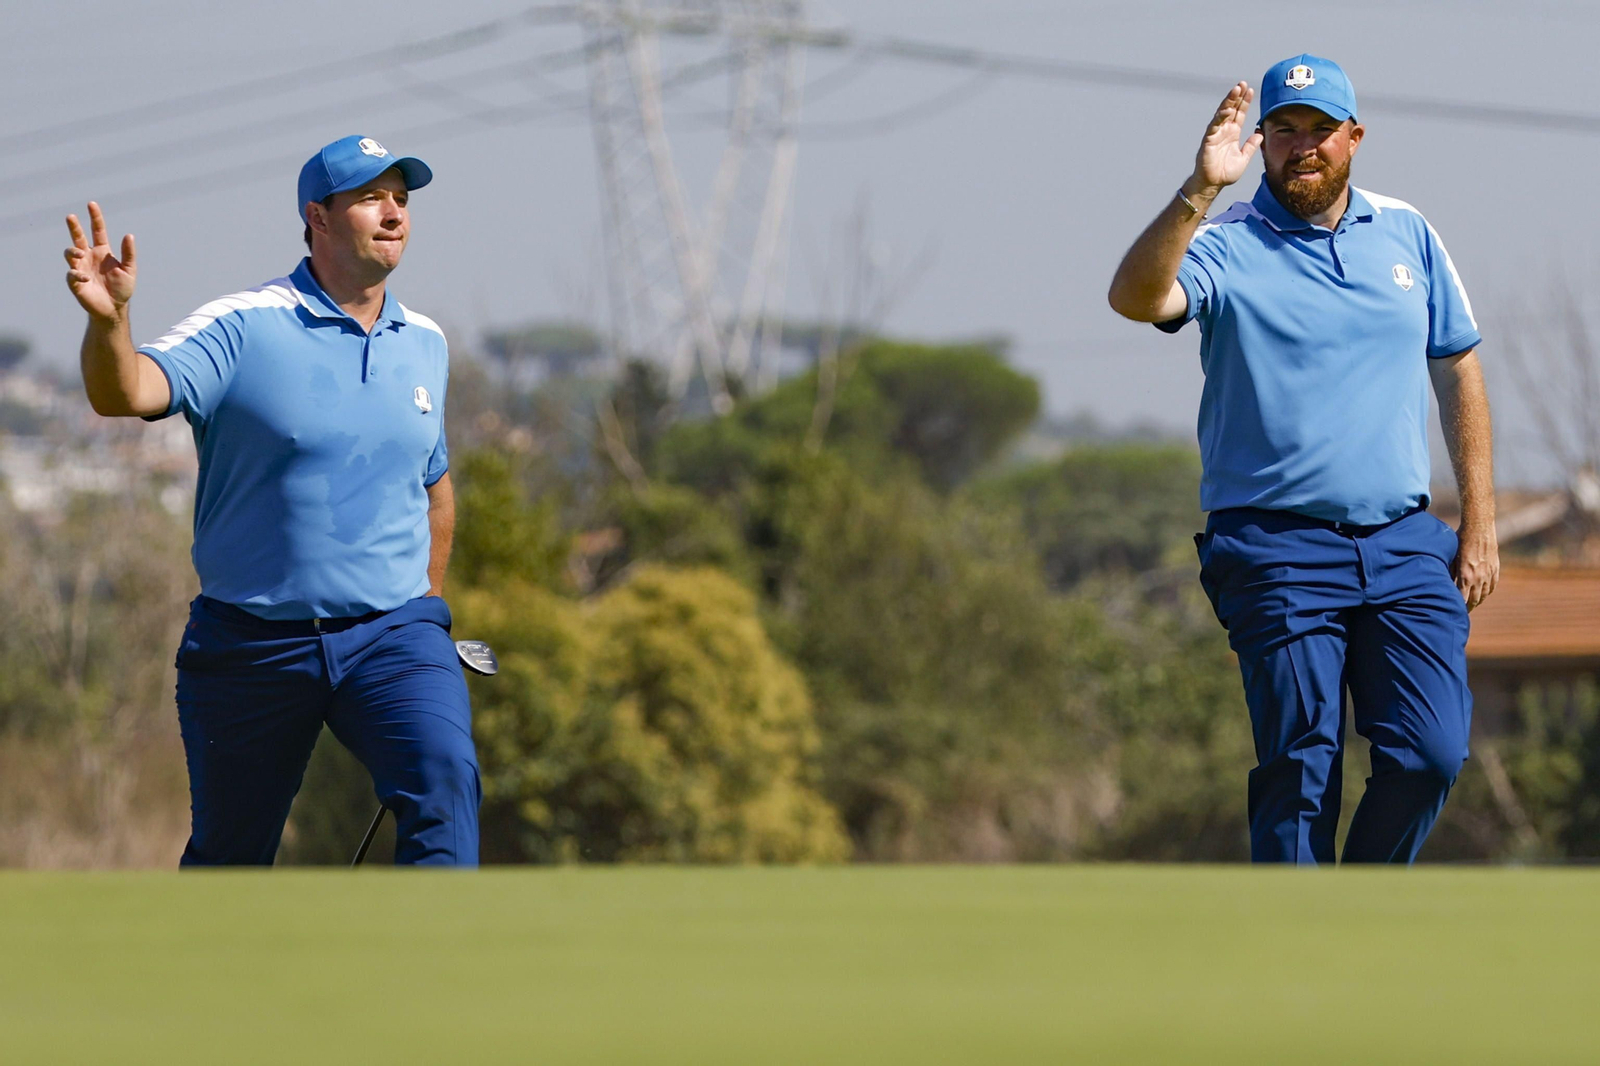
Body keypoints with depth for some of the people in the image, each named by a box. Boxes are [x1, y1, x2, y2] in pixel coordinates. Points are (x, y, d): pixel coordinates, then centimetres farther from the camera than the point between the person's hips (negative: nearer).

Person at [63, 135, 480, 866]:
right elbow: (125, 393, -24)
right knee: (228, 854, 9)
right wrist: (109, 319, -44)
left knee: (444, 783, -24)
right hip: (252, 642, -2)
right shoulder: (243, 328, -8)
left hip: (391, 636, 3)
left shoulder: (425, 344, 9)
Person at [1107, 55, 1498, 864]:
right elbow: (1135, 298, -23)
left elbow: (1458, 372, 17)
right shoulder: (1227, 247, -2)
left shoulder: (1407, 236, 12)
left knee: (1430, 753, -5)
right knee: (1300, 767, -6)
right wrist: (1199, 190, -34)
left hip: (1404, 545, 3)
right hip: (1278, 549, -3)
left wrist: (1479, 524, 12)